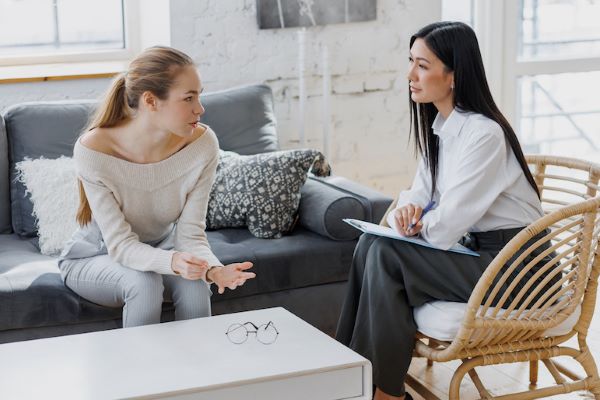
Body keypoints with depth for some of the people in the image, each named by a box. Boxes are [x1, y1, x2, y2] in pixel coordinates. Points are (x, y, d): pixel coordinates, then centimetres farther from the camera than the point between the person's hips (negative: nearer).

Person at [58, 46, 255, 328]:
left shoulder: (202, 144, -21)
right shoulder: (93, 149, -29)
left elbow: (191, 234, -18)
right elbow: (121, 246, -28)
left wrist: (213, 269, -39)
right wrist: (172, 261, -47)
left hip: (159, 249, 2)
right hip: (94, 258, -2)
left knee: (194, 284, -28)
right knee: (143, 283, -32)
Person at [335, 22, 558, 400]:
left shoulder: (484, 133, -22)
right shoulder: (438, 125, 6)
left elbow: (449, 223, -24)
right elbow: (423, 189, 13)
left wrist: (414, 224, -4)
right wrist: (407, 208, -11)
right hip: (476, 249, 9)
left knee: (386, 257, -19)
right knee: (372, 244, -6)